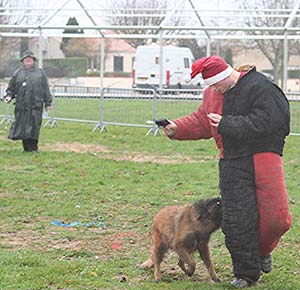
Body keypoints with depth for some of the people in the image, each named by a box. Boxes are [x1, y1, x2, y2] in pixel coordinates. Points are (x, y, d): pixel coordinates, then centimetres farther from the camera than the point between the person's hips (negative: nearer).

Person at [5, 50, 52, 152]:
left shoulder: (40, 72, 12)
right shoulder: (18, 73, 12)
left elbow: (46, 89, 12)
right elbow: (11, 87, 15)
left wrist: (48, 102, 8)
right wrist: (9, 95, -3)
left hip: (36, 105, -1)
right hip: (22, 105, 1)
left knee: (34, 126, -5)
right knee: (23, 126, -1)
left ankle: (33, 147, 0)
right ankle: (27, 148, 5)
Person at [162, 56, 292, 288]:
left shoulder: (259, 87, -13)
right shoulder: (213, 93, 10)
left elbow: (264, 122, -21)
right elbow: (202, 121, 17)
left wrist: (227, 123, -20)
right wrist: (178, 128, 0)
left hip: (261, 158, -5)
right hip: (232, 163, 5)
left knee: (274, 216, -2)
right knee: (237, 219, -2)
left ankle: (262, 251, 29)